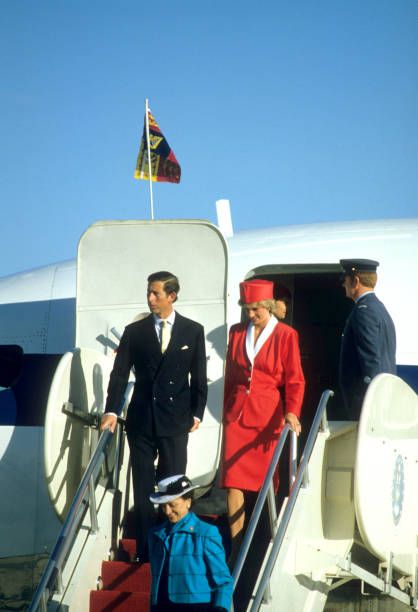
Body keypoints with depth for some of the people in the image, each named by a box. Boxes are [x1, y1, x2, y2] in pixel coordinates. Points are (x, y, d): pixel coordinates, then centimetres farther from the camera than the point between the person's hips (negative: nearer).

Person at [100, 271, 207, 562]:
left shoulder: (193, 331, 3)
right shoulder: (134, 331, 4)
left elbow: (199, 377, 6)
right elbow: (120, 374, 1)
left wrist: (197, 413, 1)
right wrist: (111, 412, -9)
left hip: (175, 421, -1)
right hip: (141, 419, 1)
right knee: (142, 487, 4)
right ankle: (144, 550, 8)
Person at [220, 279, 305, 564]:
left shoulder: (285, 335, -1)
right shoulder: (237, 333, 10)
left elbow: (295, 379, -3)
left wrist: (292, 412, -16)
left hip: (269, 414, -3)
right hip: (237, 413, 3)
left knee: (267, 481, 3)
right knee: (233, 481, -6)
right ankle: (236, 547, -4)